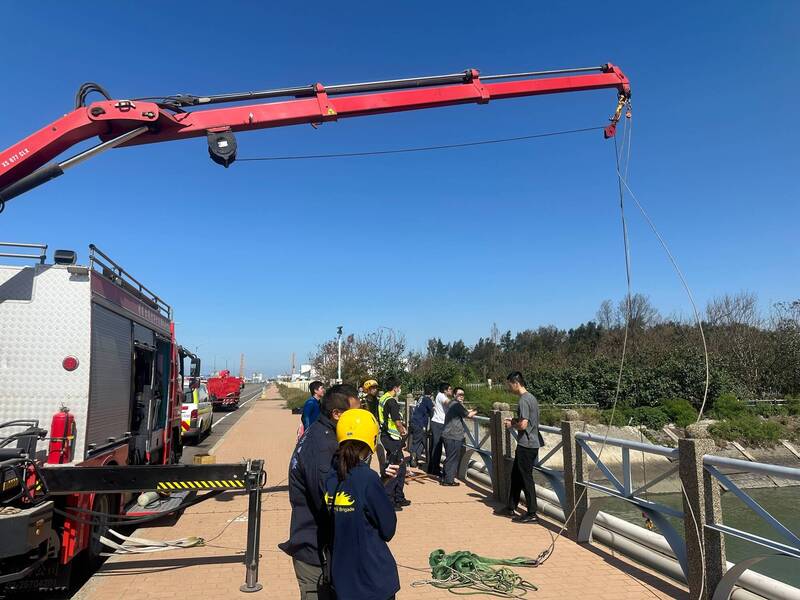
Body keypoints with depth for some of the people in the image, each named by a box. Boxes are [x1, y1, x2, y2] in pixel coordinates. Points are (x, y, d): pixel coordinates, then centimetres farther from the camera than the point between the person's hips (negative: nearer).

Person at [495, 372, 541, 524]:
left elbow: (523, 425, -24)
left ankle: (531, 514, 6)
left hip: (526, 445, -10)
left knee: (526, 479, -2)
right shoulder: (531, 397, 13)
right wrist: (515, 420, 12)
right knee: (516, 476, 17)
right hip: (529, 444, 10)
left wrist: (512, 425, -6)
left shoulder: (524, 400, -18)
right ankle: (511, 508, 26)